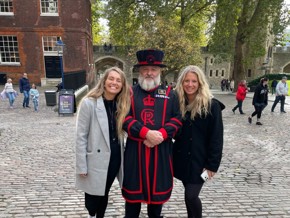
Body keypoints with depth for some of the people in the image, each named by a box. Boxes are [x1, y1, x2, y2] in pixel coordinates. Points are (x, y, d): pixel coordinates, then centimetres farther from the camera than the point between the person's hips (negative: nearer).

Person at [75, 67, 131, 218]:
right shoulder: (88, 103, -12)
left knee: (104, 193, 20)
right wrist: (81, 166, -11)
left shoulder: (122, 105, 2)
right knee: (93, 194, 13)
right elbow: (81, 136, -11)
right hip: (96, 159, -4)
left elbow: (122, 131, 8)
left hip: (115, 158, 4)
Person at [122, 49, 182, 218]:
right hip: (135, 149, -1)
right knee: (134, 187, 13)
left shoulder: (170, 94, 5)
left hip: (161, 150, 1)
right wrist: (146, 133, -20)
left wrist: (160, 135, -17)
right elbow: (125, 118, -8)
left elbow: (177, 119, -1)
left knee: (158, 185, 16)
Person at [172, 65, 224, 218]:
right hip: (181, 157, 4)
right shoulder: (178, 103, 1)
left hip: (199, 159, -4)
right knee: (189, 195, 15)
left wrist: (212, 164, -12)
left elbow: (216, 138, -11)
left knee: (191, 196, -3)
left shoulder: (211, 105, -12)